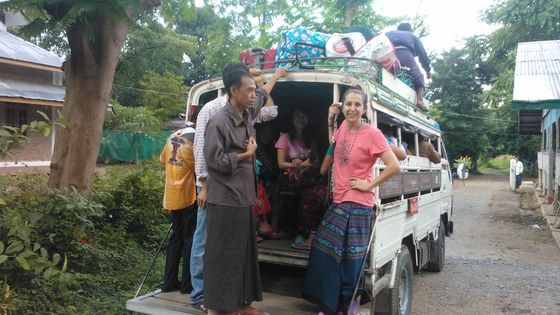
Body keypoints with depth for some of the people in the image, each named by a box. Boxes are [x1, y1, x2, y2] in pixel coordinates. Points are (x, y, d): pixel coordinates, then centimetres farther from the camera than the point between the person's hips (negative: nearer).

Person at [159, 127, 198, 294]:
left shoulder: (171, 139, 5)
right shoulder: (191, 143, -14)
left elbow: (163, 158, 20)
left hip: (172, 197, 6)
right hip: (188, 197, -6)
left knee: (176, 237, 15)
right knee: (190, 238, 3)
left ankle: (169, 282, 18)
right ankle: (187, 284, 7)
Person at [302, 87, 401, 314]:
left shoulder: (372, 134, -16)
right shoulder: (344, 126, 6)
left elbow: (394, 166, -20)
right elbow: (333, 146, 27)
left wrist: (369, 184, -14)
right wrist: (330, 122, 14)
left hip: (357, 204, -8)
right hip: (338, 200, 8)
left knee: (350, 260, 2)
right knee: (325, 253, 15)